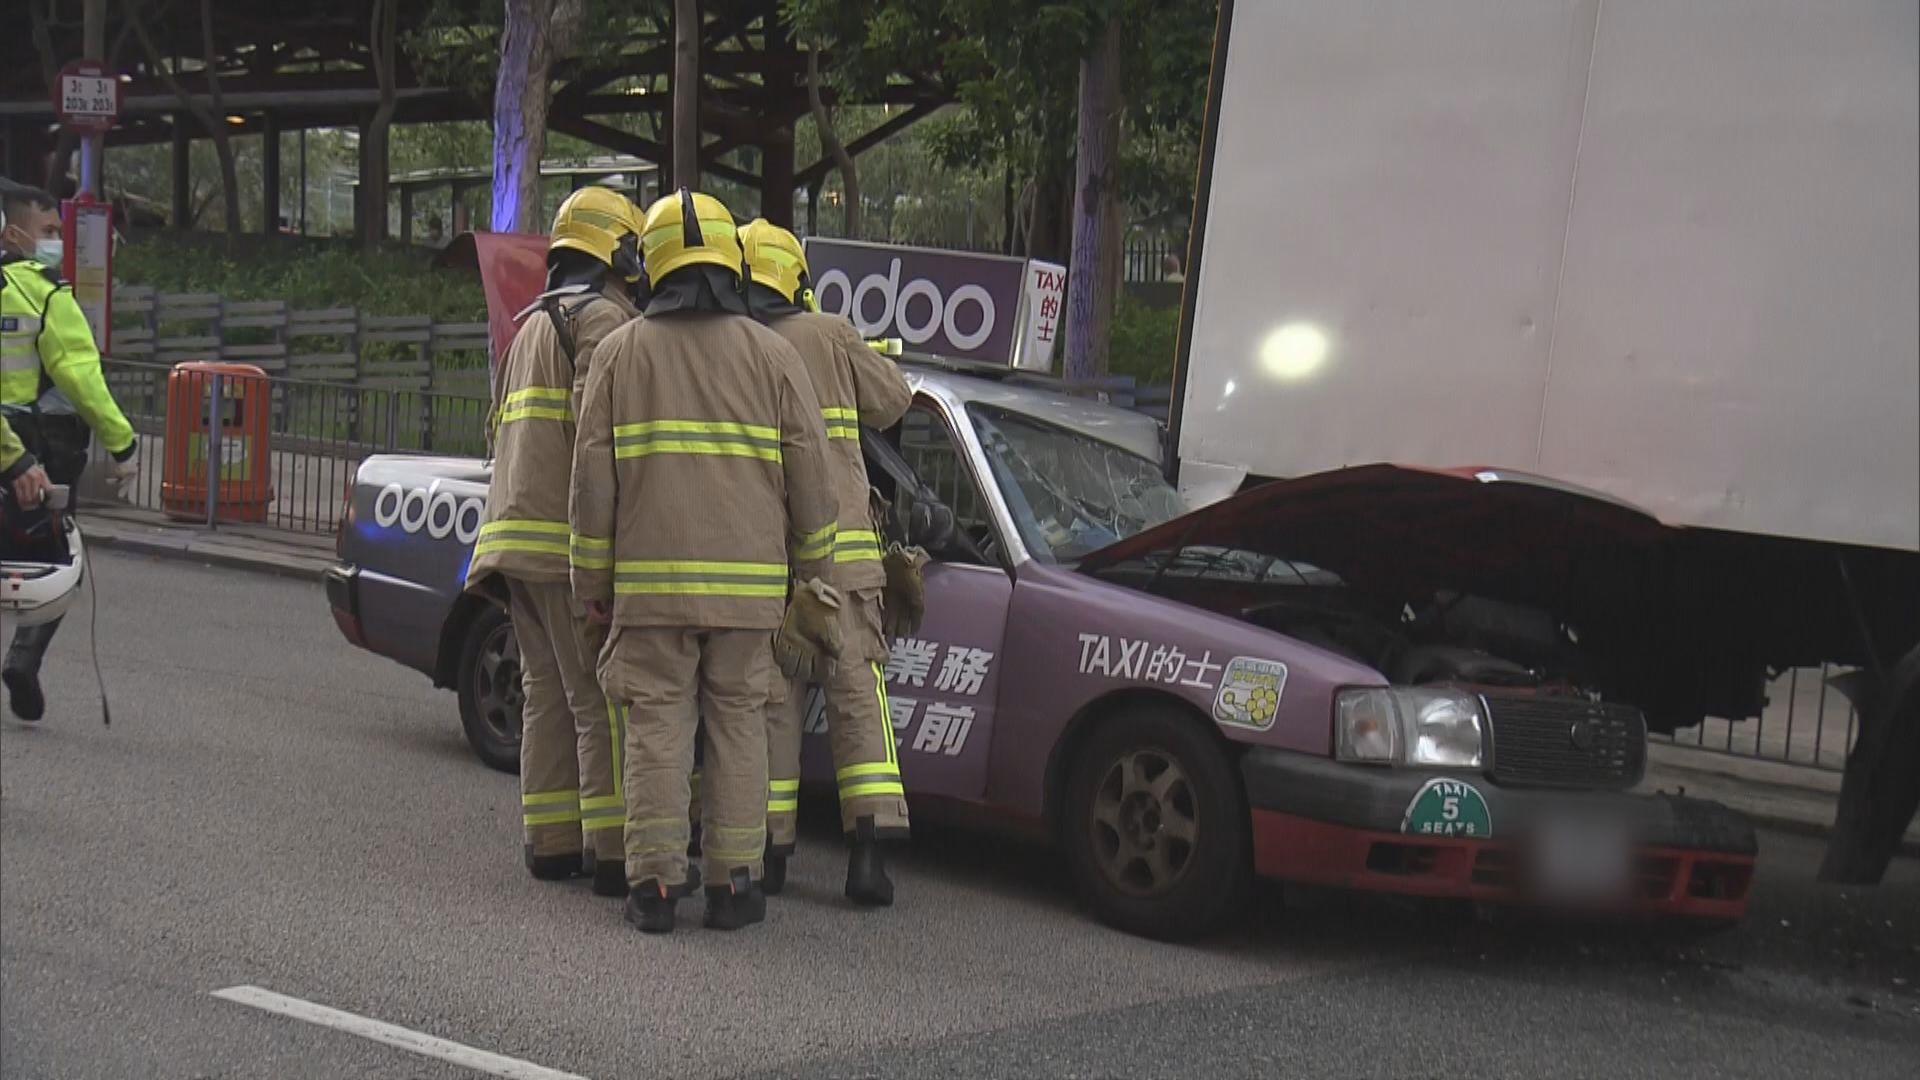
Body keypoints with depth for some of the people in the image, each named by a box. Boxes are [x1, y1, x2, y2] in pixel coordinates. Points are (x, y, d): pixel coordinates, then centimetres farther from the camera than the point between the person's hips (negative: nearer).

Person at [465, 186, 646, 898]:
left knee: (547, 692, 12)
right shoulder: (604, 317, -6)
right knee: (602, 698, -10)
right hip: (570, 542, -10)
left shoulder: (531, 325, 26)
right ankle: (614, 849, -12)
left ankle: (551, 841, 12)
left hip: (517, 535, 10)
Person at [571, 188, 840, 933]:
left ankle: (654, 881, 0)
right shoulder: (772, 355, 3)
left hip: (649, 578, 0)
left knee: (657, 724, 4)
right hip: (748, 579, 0)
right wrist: (813, 570, 13)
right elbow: (809, 474, 3)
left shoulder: (621, 351, 3)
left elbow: (592, 476, 2)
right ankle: (732, 882, 6)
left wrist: (593, 580, 8)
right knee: (738, 720, 7)